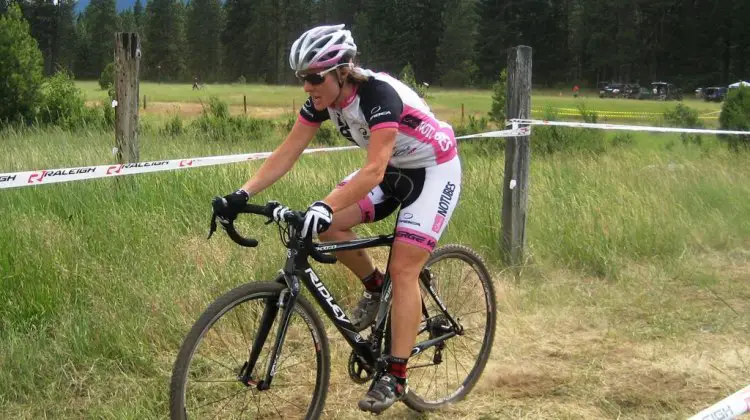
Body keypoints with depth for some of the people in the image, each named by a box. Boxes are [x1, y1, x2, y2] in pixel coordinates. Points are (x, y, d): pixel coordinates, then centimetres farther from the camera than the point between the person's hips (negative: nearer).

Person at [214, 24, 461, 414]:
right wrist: (243, 193, -25)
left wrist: (325, 206, -56)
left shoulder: (379, 95, -34)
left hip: (433, 170, -7)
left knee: (402, 269, -15)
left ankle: (394, 376, -8)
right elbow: (286, 153, -13)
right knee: (329, 227, -13)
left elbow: (374, 171, -44)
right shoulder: (322, 99, -13)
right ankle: (374, 287, 13)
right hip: (393, 168, 7)